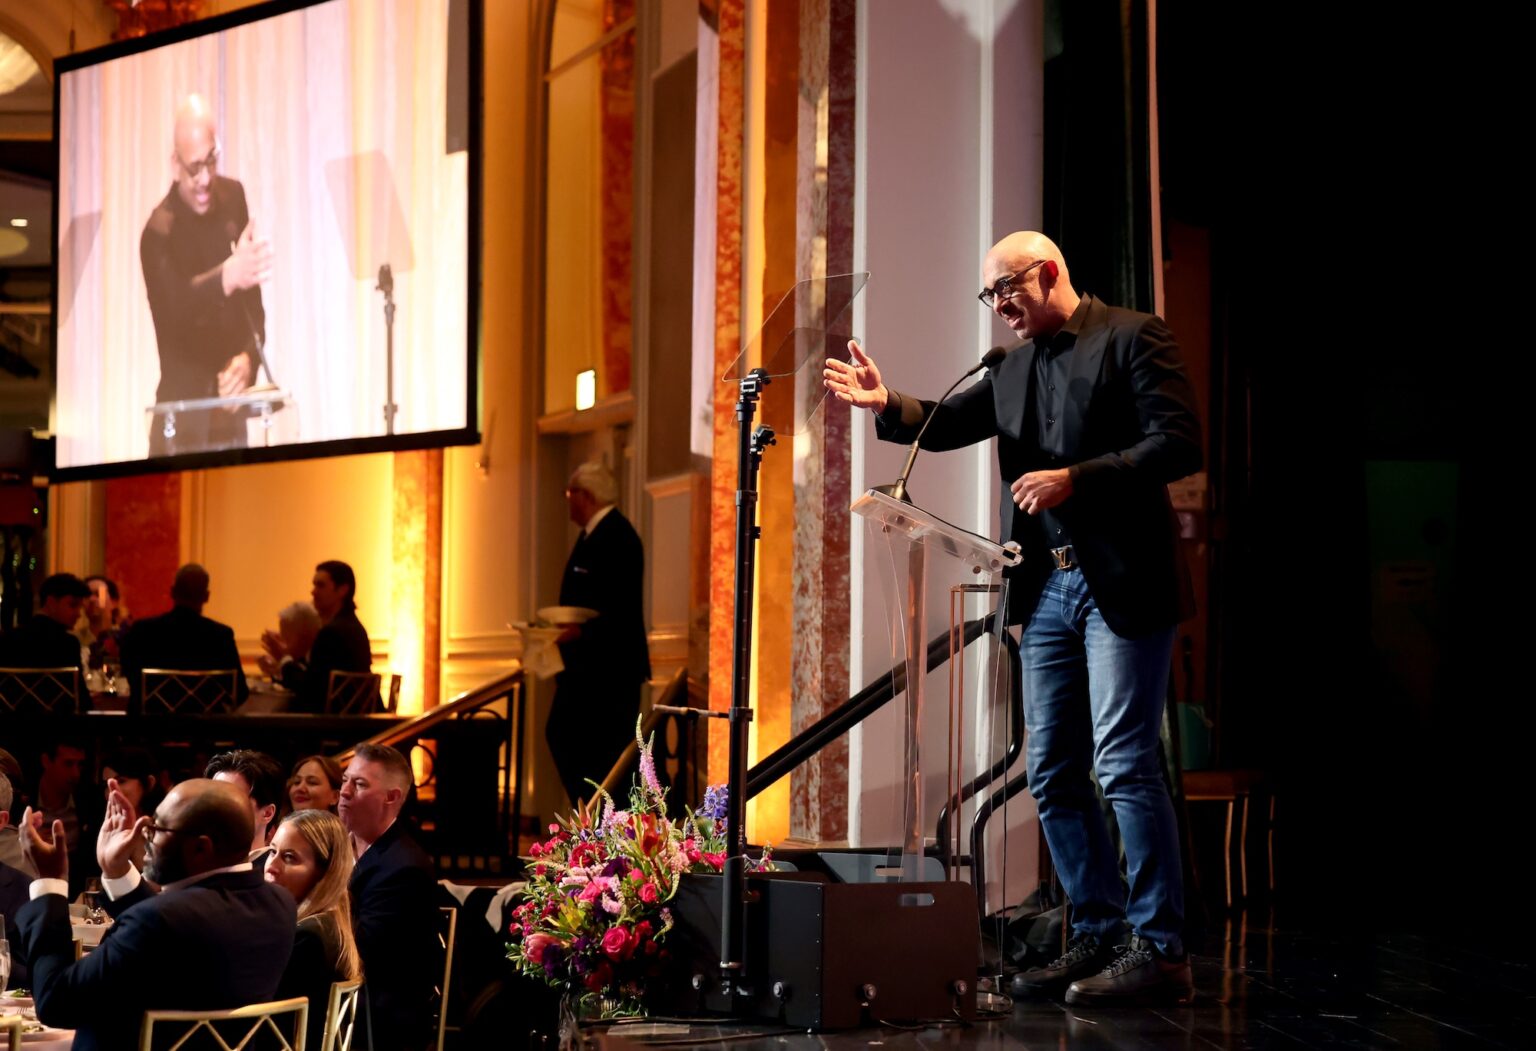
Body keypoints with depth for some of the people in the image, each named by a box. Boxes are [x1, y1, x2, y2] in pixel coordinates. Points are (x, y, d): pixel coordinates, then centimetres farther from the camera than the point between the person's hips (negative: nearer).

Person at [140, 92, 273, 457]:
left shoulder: (232, 198, 4)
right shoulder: (159, 232, -15)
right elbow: (177, 304, -35)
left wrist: (249, 357, -8)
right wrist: (229, 276, -53)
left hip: (231, 413, 6)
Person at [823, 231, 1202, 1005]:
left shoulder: (1132, 338, -5)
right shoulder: (1015, 367, 16)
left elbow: (1179, 444, -13)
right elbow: (948, 424, 13)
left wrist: (1076, 478, -19)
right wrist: (887, 406, -7)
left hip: (1121, 584, -8)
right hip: (1048, 588, 8)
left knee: (1125, 766, -10)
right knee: (1053, 774, 8)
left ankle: (1160, 951, -5)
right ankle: (1097, 936, 17)